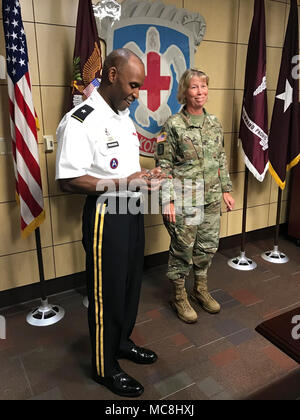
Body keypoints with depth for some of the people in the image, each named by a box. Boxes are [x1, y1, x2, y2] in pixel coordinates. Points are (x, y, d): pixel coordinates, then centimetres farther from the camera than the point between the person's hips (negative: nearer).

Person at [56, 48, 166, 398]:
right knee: (107, 293, 6)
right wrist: (124, 184, -25)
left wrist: (145, 174, 2)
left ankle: (122, 342, 44)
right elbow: (68, 181, -22)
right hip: (105, 216, -9)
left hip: (132, 210, 9)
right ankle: (105, 368, 29)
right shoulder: (79, 122, -17)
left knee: (131, 282, 20)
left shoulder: (124, 117, 12)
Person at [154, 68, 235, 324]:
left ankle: (201, 289, 37)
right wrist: (168, 200, -14)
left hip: (212, 199, 6)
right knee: (183, 248, 6)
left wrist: (226, 190, 12)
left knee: (208, 245, 15)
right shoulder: (174, 125, -10)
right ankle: (179, 297, 26)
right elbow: (164, 165, -10)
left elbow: (222, 160, 14)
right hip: (184, 200, -6)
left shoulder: (215, 123, 7)